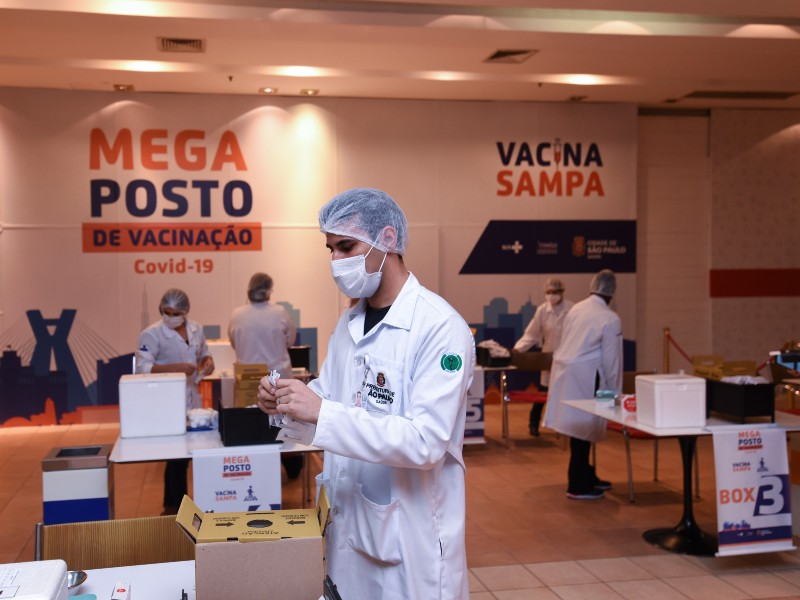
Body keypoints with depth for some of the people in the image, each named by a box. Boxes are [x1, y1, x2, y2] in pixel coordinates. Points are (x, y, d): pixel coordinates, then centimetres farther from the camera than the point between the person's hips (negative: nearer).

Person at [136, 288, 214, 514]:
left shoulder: (196, 329, 5)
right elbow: (143, 367, -18)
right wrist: (175, 368, -29)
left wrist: (208, 360, -4)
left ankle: (171, 505, 27)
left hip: (192, 398, 6)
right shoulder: (152, 334, -13)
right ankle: (177, 506, 11)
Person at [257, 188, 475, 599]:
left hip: (410, 535, -7)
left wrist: (321, 413, -30)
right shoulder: (348, 324, 7)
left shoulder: (441, 327, -18)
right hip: (347, 523, 7)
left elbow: (426, 442, -26)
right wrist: (285, 402, -7)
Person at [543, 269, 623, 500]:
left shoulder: (576, 309, 9)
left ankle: (586, 476, 30)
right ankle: (578, 487, 10)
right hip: (583, 377, -7)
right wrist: (614, 391, 5)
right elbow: (612, 359, -6)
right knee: (583, 429, 2)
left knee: (580, 427, 17)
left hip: (563, 372, 7)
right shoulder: (610, 319, -9)